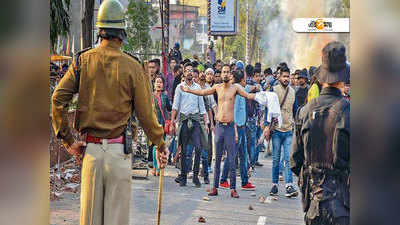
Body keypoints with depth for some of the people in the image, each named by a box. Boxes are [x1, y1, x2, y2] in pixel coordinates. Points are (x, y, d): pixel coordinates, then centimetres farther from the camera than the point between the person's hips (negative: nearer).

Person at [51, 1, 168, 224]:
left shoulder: (83, 60, 2)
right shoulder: (132, 66, -5)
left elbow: (58, 99, -4)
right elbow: (146, 113, -4)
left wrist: (69, 141, 3)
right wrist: (161, 144, 9)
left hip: (90, 148, 3)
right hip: (119, 150, -2)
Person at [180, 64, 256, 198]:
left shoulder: (235, 88, 1)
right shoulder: (217, 87, 10)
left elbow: (248, 96, -7)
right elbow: (202, 92, 22)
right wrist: (188, 90, 21)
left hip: (230, 126, -3)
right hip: (219, 126, 3)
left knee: (232, 159, -2)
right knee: (217, 158, 6)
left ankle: (233, 189, 1)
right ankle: (215, 187, 10)